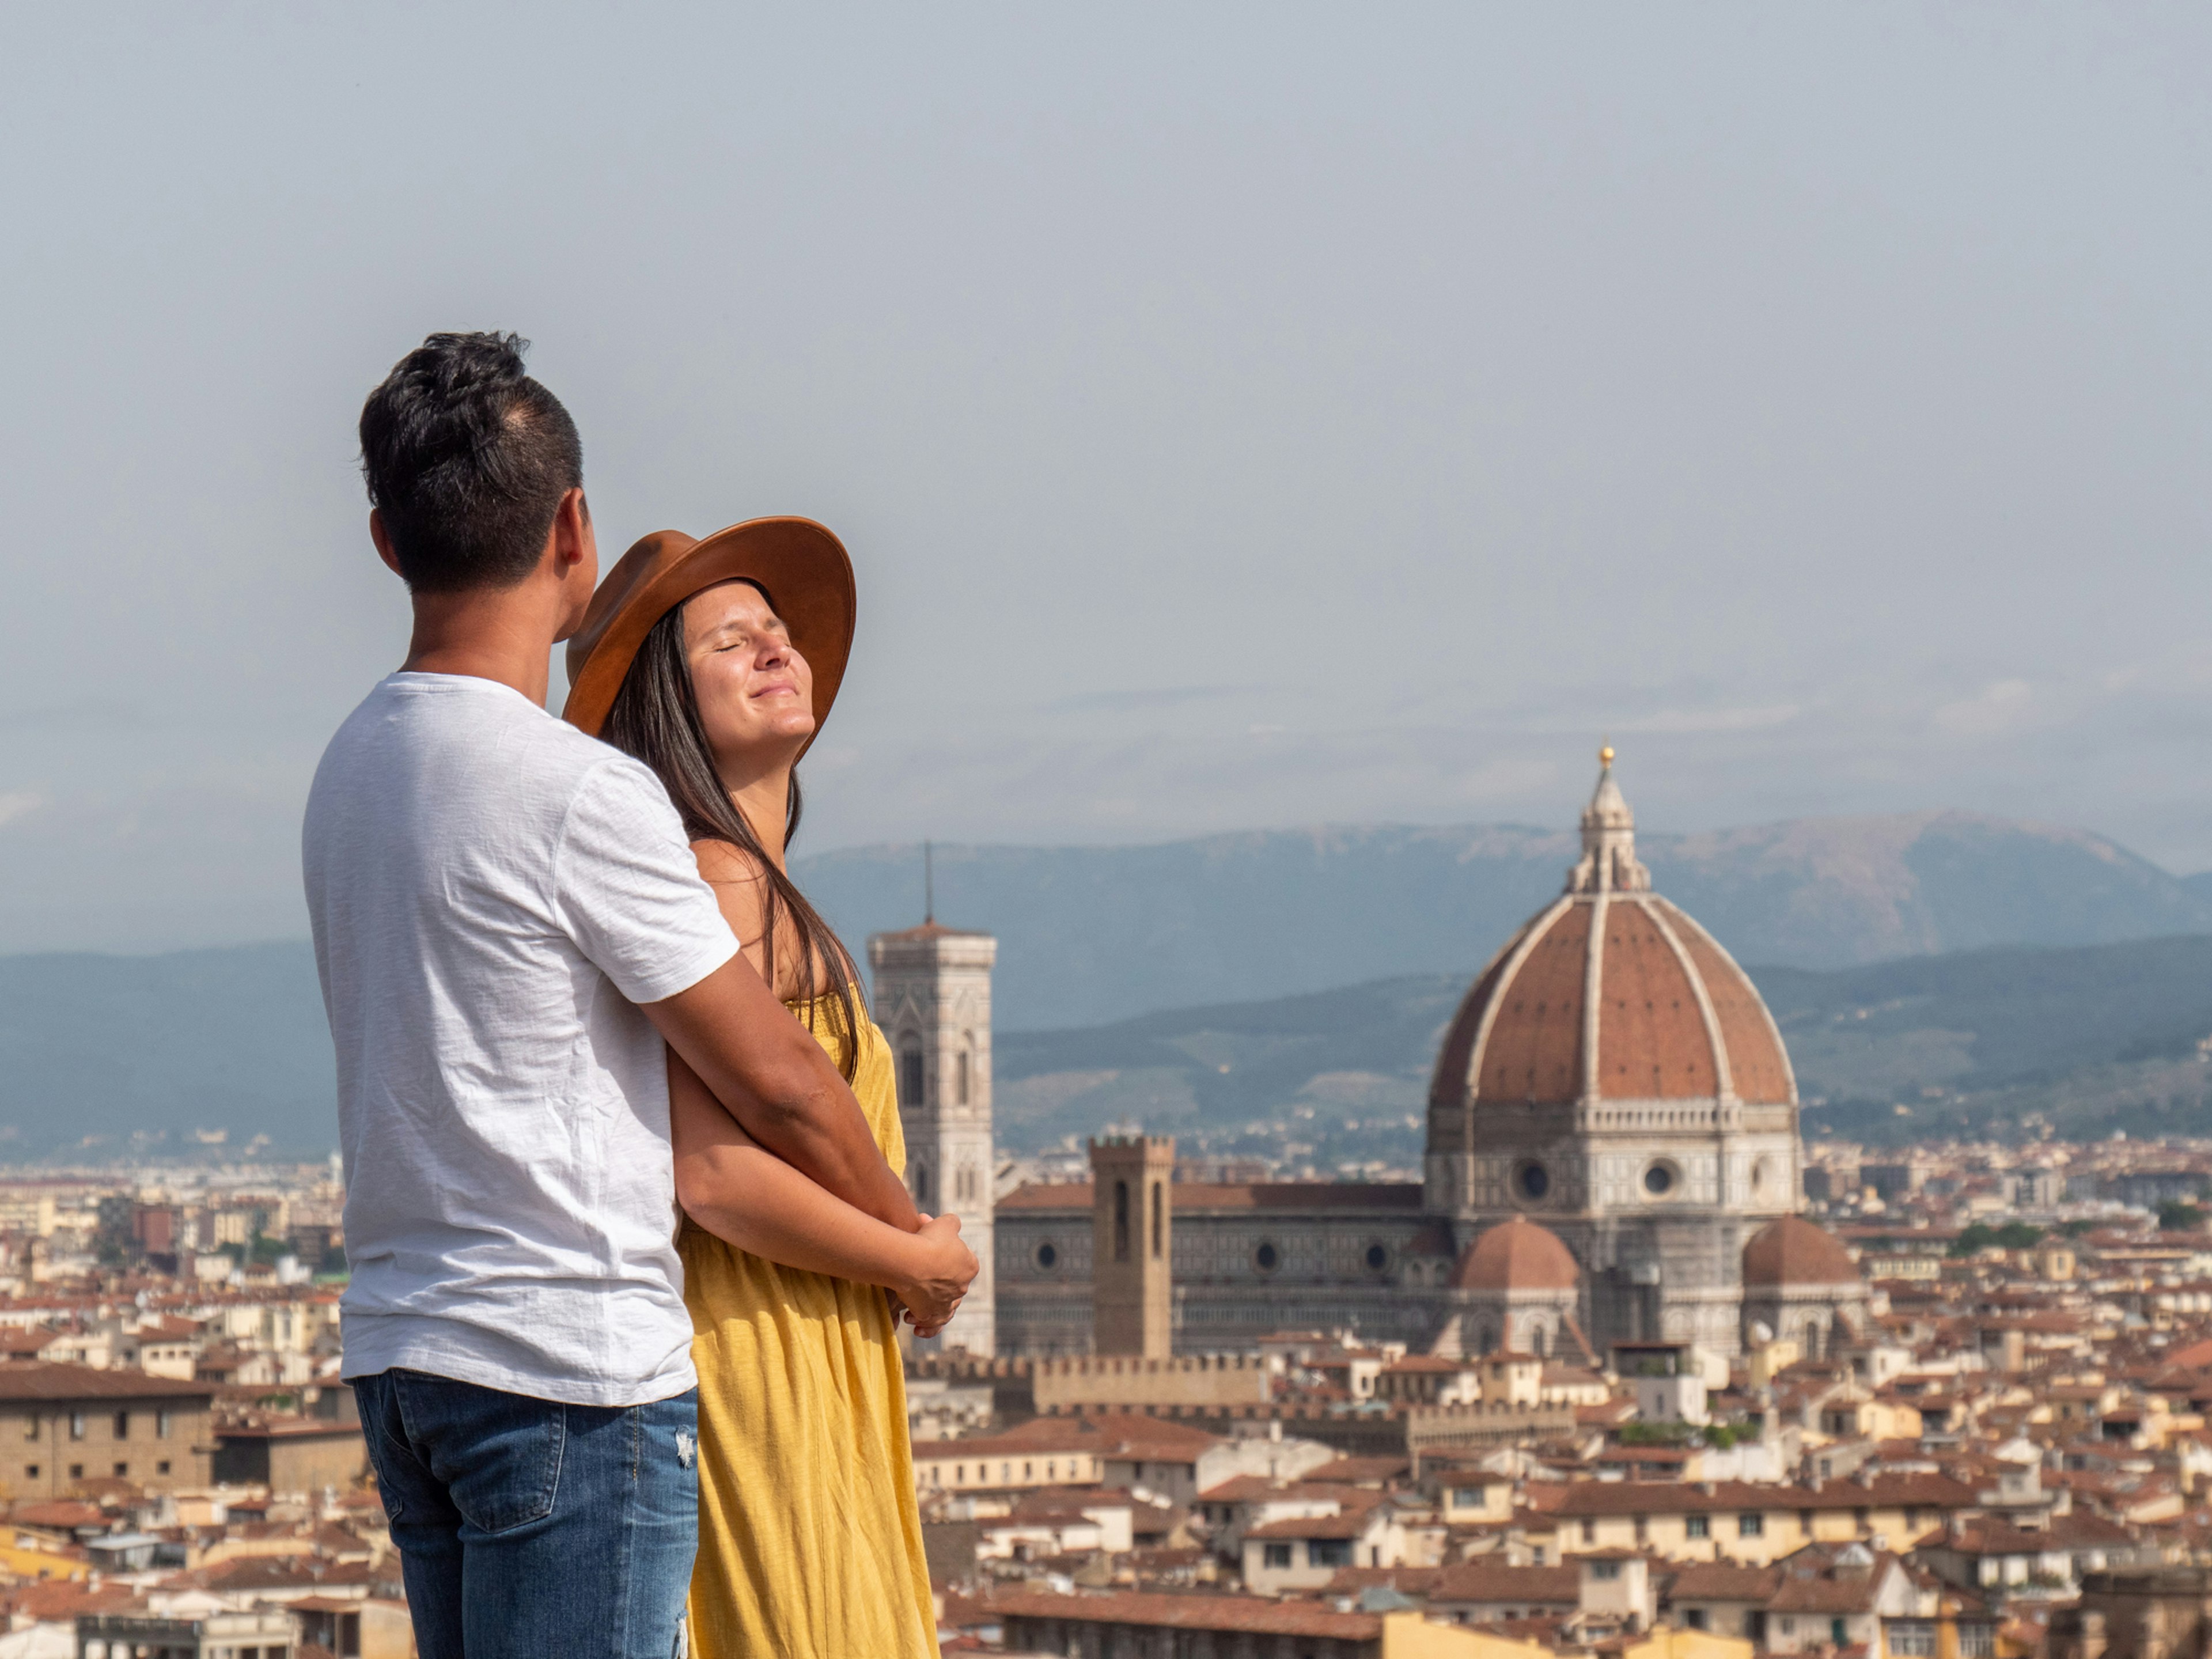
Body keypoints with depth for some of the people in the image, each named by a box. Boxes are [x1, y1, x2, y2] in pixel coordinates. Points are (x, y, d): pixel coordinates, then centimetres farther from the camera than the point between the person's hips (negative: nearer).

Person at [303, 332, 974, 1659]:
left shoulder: (353, 766, 10)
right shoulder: (582, 793, -16)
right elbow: (777, 1083, -9)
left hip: (399, 1350, 9)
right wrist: (915, 1239, 10)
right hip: (575, 1364, -9)